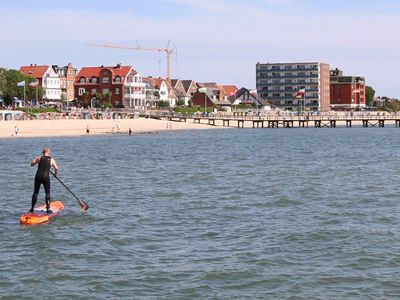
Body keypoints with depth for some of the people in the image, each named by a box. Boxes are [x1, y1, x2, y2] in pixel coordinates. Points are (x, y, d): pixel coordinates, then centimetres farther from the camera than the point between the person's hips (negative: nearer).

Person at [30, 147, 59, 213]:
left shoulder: (39, 158, 3)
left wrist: (35, 159, 28)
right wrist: (56, 174, 15)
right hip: (46, 177, -2)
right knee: (47, 193, 10)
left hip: (38, 176, 2)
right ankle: (48, 208, 6)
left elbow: (32, 164, 10)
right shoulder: (51, 159, 2)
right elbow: (56, 168, -5)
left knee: (35, 192, 13)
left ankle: (32, 208, 15)